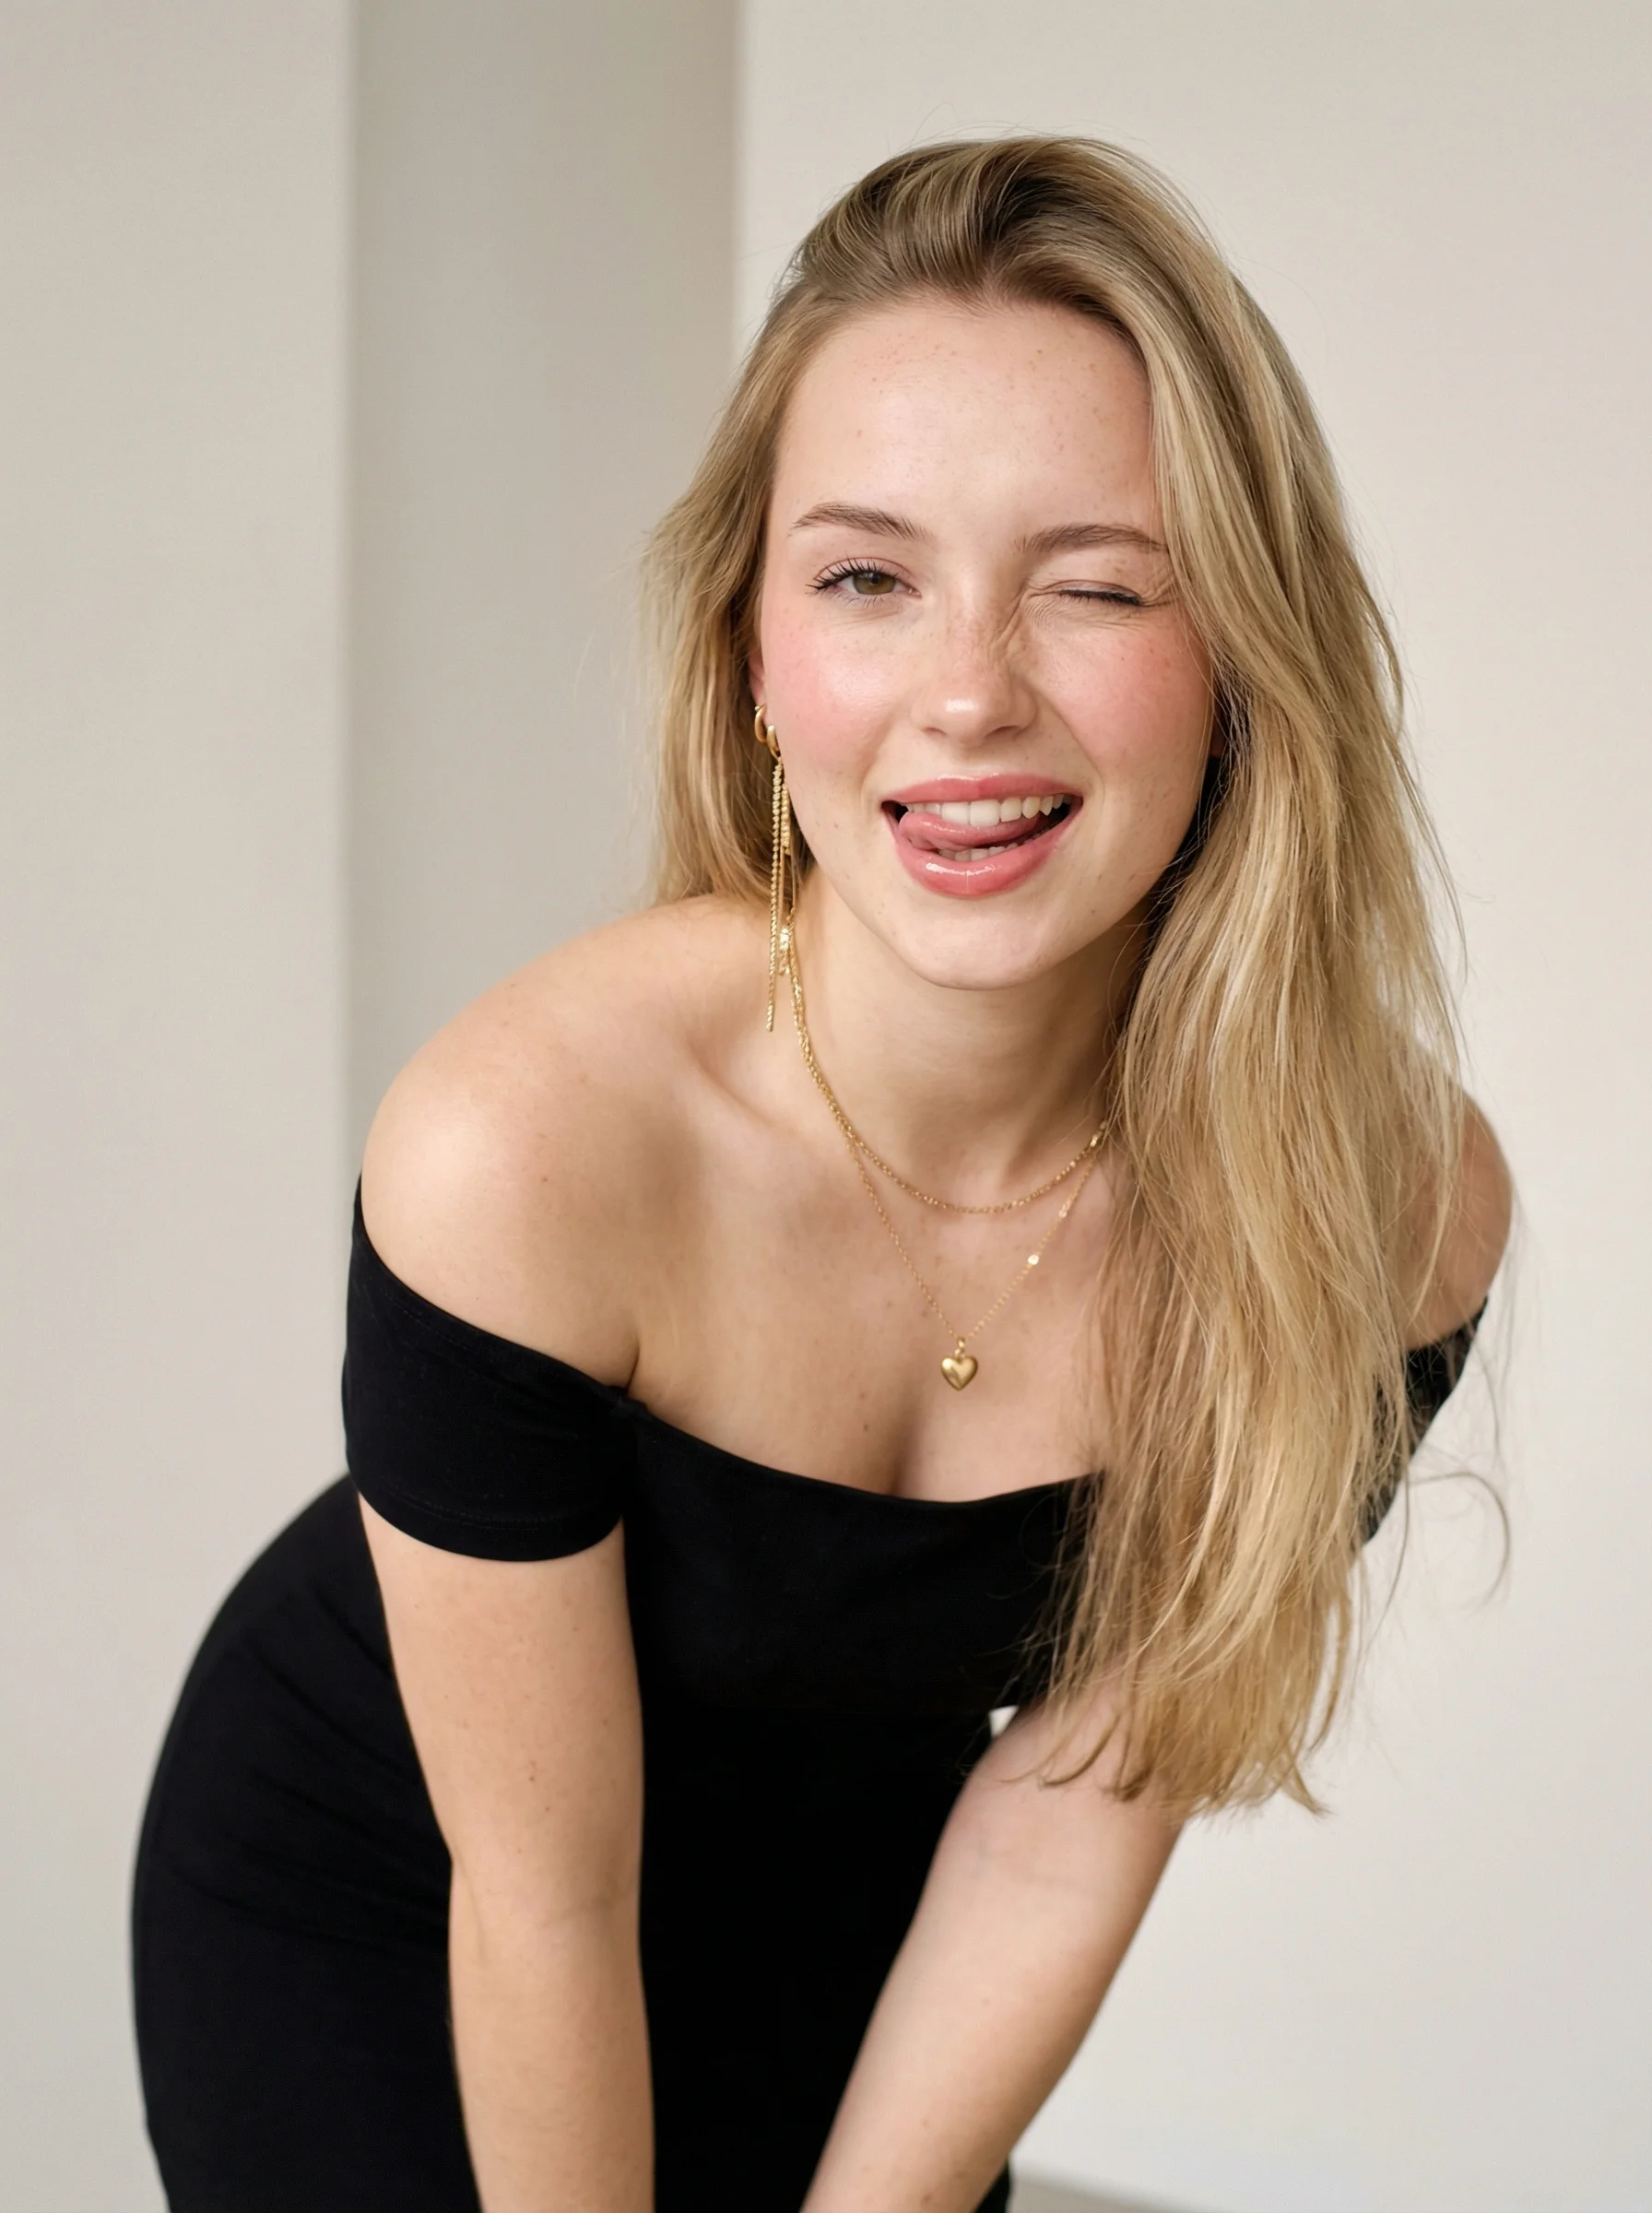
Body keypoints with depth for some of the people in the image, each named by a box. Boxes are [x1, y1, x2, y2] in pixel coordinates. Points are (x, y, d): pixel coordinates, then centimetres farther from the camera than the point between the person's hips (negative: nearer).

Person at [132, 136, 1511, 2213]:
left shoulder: (1395, 1213, -24)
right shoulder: (518, 1148, -34)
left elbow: (1071, 1818, -13)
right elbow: (539, 1893, -23)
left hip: (843, 1929, 3)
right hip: (375, 1934, -2)